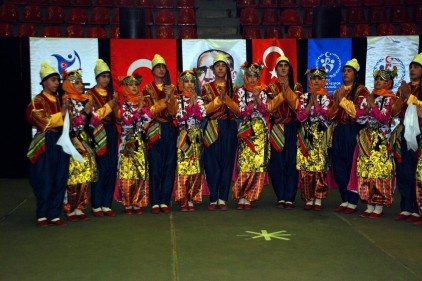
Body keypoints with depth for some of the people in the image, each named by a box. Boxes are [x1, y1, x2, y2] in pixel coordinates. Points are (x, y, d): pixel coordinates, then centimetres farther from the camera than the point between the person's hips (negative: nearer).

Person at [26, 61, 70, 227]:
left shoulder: (59, 100, 13)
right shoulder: (37, 101, -4)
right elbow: (43, 122, -13)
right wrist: (60, 114, -12)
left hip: (60, 141, 6)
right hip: (46, 143, -5)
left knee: (60, 179, 4)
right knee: (45, 180, -1)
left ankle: (54, 214, 12)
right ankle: (42, 215, 11)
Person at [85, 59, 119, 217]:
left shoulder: (112, 94, 16)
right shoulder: (90, 94, 1)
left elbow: (118, 116, 13)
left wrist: (116, 104, -5)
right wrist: (109, 105, -13)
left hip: (112, 132, 5)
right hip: (98, 133, -5)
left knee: (112, 169, 3)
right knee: (100, 169, -6)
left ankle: (107, 205, 12)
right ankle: (96, 206, 5)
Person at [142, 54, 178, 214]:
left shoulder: (171, 88, 14)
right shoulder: (147, 89, 4)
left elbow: (174, 111, 5)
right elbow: (150, 111, -7)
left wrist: (171, 96, -12)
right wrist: (165, 98, -15)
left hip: (170, 130, 3)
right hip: (155, 130, -3)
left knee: (169, 166, 2)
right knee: (155, 167, -4)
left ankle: (165, 201, 9)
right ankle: (155, 202, 3)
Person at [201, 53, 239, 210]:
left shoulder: (233, 88, 11)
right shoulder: (207, 88, 7)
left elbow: (237, 109, 1)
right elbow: (205, 110, -3)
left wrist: (226, 97, -12)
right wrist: (219, 99, -13)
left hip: (229, 128, 2)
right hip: (212, 128, -1)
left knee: (227, 162, 2)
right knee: (212, 163, -2)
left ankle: (222, 199, 9)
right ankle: (213, 199, 6)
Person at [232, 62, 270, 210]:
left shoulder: (263, 91, 12)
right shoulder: (240, 91, 5)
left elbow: (265, 112, 2)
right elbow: (239, 113, -4)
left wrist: (258, 99, -10)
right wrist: (253, 102, -11)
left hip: (260, 131, 3)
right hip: (246, 131, -2)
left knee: (259, 164, -3)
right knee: (244, 164, -9)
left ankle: (247, 197, 5)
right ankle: (241, 197, 0)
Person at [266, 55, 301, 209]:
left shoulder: (297, 86, 9)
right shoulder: (271, 87, 7)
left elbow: (298, 106, -6)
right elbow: (270, 107, -6)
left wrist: (288, 90, -14)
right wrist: (282, 93, -15)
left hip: (292, 128, 0)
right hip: (277, 129, 0)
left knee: (291, 162, -2)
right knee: (277, 162, -1)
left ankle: (289, 198, 3)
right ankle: (280, 197, 8)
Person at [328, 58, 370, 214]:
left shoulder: (361, 90, -1)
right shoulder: (338, 91, 17)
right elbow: (331, 113, 15)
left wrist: (342, 99, -10)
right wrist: (336, 101, -2)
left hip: (353, 131, -6)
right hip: (338, 131, 6)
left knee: (352, 166, -3)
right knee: (338, 166, 6)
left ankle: (353, 202, 4)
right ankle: (345, 199, 17)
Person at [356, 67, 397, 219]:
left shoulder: (389, 99, -1)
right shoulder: (368, 97, 14)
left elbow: (385, 119, -12)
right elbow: (358, 117, 8)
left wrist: (373, 105, -16)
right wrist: (367, 107, -7)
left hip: (381, 140, -5)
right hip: (366, 139, 5)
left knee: (379, 172, -7)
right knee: (365, 172, 4)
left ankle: (379, 207, 0)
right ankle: (370, 205, 11)